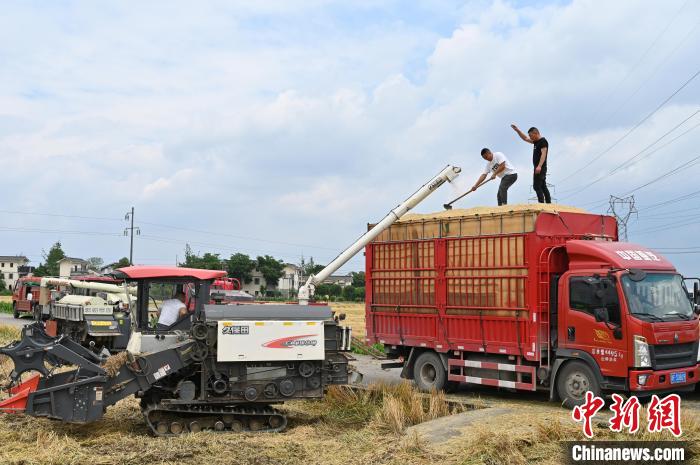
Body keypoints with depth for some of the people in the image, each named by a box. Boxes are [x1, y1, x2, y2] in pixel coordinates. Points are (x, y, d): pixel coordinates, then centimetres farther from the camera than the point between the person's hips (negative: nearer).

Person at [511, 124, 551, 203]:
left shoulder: (543, 141, -10)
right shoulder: (536, 142, 18)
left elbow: (543, 154, -21)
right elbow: (525, 138, 31)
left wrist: (539, 166, -32)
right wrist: (517, 130, 23)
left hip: (540, 168, -10)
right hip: (538, 168, 10)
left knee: (537, 186, -15)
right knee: (543, 187, 10)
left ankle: (542, 203, -20)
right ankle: (548, 203, 11)